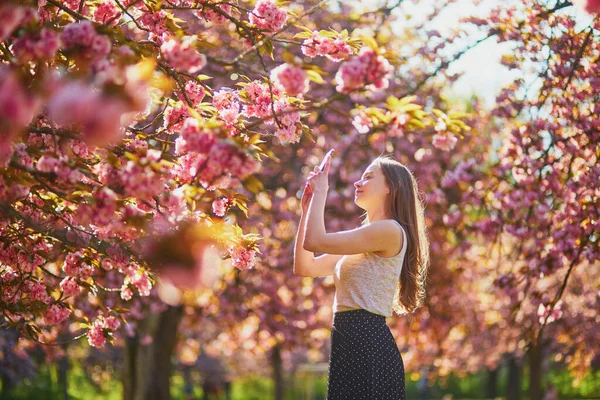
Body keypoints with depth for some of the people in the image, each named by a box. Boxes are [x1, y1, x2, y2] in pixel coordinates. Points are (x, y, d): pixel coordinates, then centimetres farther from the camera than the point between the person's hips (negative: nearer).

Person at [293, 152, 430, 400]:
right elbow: (304, 267, 21)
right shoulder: (362, 243, 21)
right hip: (352, 343, 10)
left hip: (368, 344, -10)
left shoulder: (390, 230, -9)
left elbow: (314, 241, -15)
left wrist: (320, 191, 0)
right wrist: (307, 208, 17)